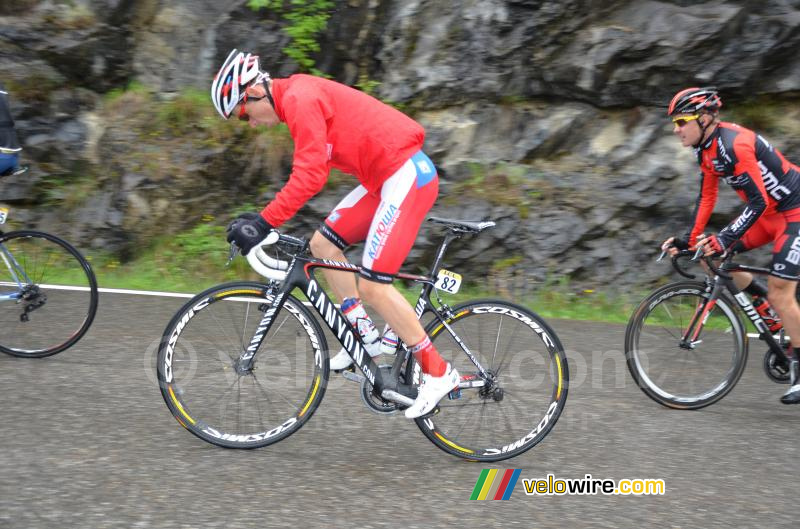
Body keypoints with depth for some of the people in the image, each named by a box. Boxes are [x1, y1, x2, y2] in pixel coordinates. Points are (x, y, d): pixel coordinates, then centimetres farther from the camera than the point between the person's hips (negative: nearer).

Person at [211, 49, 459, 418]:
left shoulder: (300, 98, -15)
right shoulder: (298, 97, 16)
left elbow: (309, 175, -25)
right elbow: (312, 169, 21)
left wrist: (263, 222, -25)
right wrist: (263, 219, 17)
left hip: (407, 174, -10)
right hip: (384, 177, 10)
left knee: (371, 286, -12)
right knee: (322, 244, 12)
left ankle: (438, 372, -2)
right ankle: (365, 336, 17)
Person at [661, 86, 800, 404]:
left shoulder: (734, 145, -27)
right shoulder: (706, 149, 2)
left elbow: (758, 202, -30)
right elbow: (707, 197, 8)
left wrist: (723, 240, -34)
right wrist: (689, 240, 1)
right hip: (770, 211, 9)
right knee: (712, 255, 2)